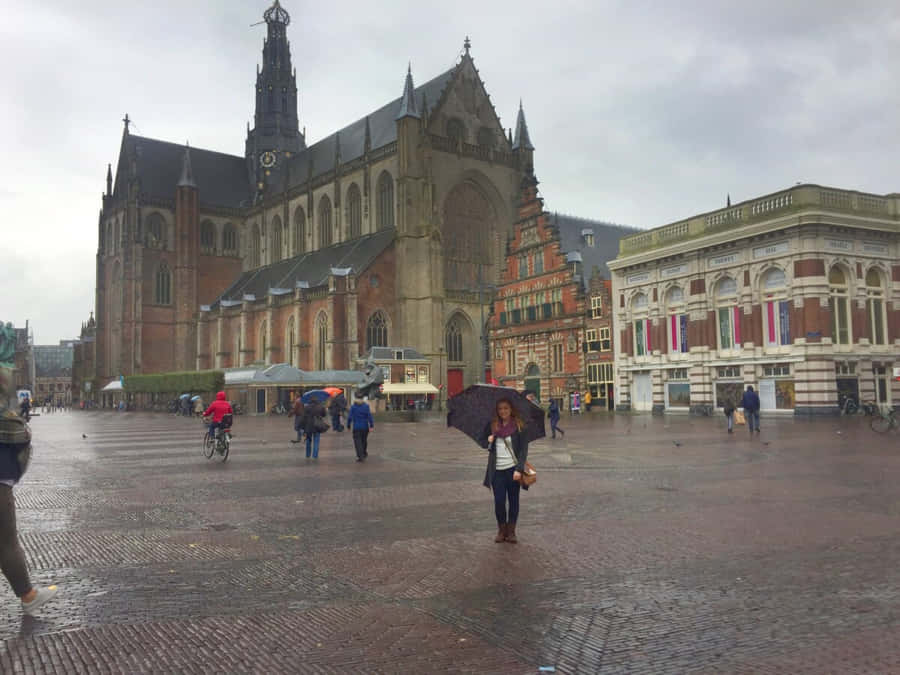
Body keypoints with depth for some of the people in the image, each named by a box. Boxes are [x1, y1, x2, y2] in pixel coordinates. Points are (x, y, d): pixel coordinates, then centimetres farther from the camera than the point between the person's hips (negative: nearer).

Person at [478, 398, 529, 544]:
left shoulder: (519, 426, -2)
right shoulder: (492, 426, 6)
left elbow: (524, 449, -4)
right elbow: (483, 442, 16)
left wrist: (519, 469, -13)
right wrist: (488, 441, -8)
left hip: (513, 469, -2)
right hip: (497, 470, 2)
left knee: (513, 501, 6)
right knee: (499, 501, 0)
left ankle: (511, 531, 19)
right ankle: (501, 529, 19)